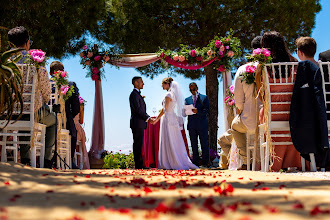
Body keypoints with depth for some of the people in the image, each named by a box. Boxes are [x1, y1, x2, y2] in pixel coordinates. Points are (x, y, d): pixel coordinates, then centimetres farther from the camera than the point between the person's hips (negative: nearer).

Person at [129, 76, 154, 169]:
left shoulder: (137, 94, 20)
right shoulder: (134, 94, -12)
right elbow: (138, 109, -19)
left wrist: (148, 117, 14)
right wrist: (147, 118, -15)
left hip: (140, 124, 10)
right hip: (137, 124, -10)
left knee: (139, 145, 11)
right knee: (138, 144, -7)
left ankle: (140, 164, 15)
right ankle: (138, 165, -5)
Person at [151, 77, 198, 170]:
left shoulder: (168, 95, -12)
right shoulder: (174, 95, 14)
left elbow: (164, 109, -15)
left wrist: (156, 119, -9)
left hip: (167, 119, -9)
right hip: (173, 118, 9)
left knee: (169, 142, -5)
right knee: (175, 142, 10)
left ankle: (171, 163, -3)